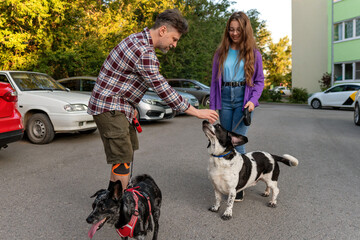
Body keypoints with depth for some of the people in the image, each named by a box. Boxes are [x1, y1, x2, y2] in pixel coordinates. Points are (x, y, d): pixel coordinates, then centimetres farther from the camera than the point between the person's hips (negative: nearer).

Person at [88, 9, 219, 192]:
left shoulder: (138, 39, 9)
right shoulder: (144, 52, -24)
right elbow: (163, 90, -24)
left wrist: (131, 106, 16)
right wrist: (197, 112, -18)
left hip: (119, 106, 11)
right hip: (110, 108, -11)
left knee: (128, 152, 19)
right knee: (122, 159, -7)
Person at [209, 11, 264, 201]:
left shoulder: (253, 53, 5)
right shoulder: (221, 52, 10)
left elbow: (259, 80, 7)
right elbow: (215, 79, 11)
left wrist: (253, 100, -10)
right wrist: (213, 104, 4)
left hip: (243, 99, -3)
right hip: (225, 99, 3)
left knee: (237, 141, -10)